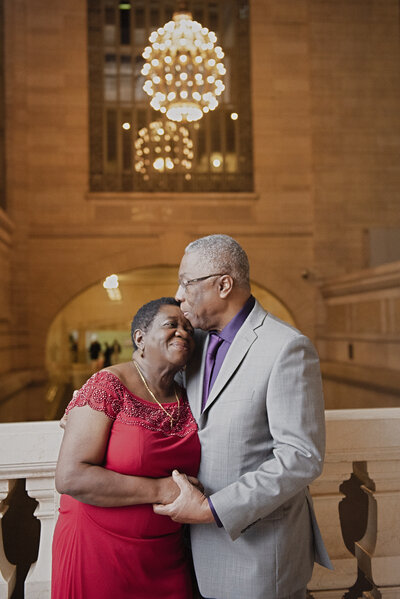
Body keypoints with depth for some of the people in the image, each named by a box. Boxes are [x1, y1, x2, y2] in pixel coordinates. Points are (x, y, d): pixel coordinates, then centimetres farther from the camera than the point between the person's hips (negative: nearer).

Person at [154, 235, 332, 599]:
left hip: (259, 543, -6)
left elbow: (302, 458, -22)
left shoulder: (288, 349, -20)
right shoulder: (198, 339, 3)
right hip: (207, 532, 6)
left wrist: (211, 509, -22)